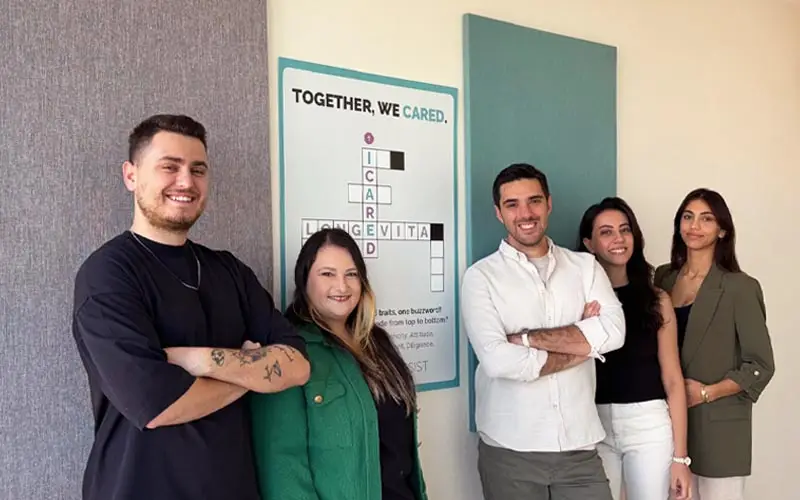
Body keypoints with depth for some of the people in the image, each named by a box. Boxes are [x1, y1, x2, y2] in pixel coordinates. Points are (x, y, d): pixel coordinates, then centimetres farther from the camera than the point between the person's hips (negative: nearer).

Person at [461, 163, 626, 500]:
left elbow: (614, 332, -10)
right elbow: (497, 360, -17)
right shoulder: (481, 277, -5)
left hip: (580, 445, 2)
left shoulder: (586, 266, 5)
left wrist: (525, 338, -15)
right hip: (509, 450, -2)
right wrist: (581, 342, -8)